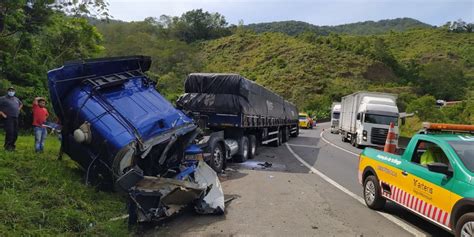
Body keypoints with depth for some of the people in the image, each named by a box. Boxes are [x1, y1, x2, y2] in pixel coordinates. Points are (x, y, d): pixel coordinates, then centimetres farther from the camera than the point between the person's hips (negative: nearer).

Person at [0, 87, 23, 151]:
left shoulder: (16, 99, 17)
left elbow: (21, 104, 37)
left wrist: (18, 110, 21)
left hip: (16, 118, 7)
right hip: (8, 118, -6)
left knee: (15, 133, 7)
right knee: (10, 132, -13)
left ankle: (12, 145, 20)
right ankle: (7, 146, -4)